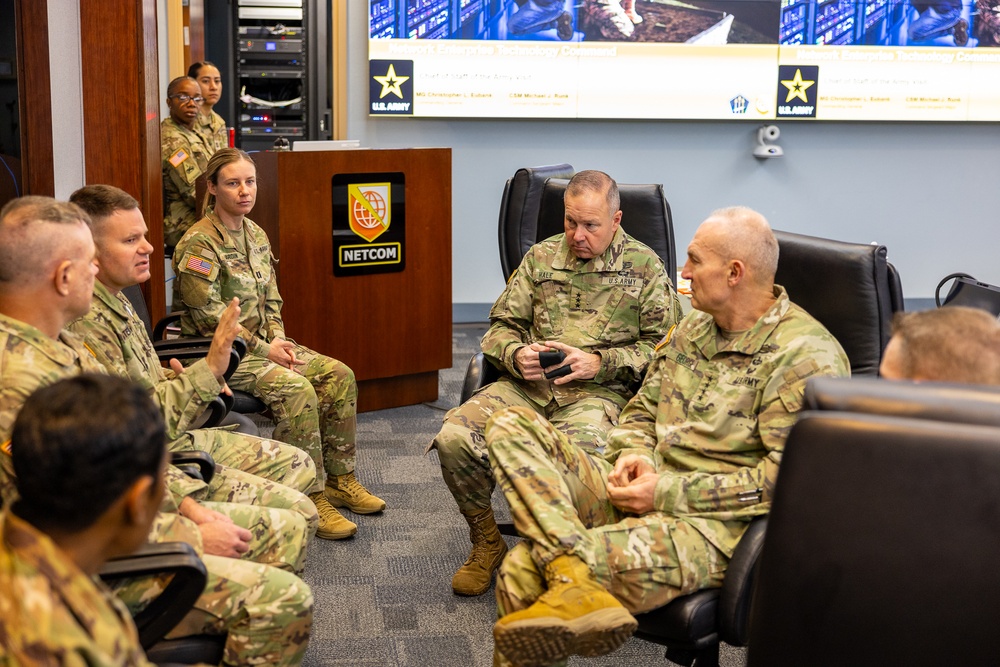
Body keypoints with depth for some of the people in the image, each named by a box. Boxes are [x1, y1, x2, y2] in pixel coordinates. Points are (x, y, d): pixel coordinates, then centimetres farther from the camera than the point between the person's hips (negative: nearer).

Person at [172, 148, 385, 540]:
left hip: (262, 343, 8)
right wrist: (263, 348, -18)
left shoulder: (256, 235, 12)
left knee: (339, 375, -6)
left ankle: (339, 478, 4)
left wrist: (278, 338, -2)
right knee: (296, 389, -30)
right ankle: (309, 499, -21)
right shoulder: (199, 244, -14)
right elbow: (209, 318, -18)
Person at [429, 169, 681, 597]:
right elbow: (502, 325, 19)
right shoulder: (541, 257, 17)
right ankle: (486, 542, 1)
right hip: (527, 385, 3)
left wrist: (600, 362, -10)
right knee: (453, 438, -24)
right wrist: (516, 354, -5)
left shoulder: (645, 267, 8)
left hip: (599, 391, -3)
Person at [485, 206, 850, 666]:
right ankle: (577, 583, -30)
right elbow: (642, 410, 23)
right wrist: (633, 455, -2)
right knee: (511, 425, -16)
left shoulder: (808, 356, -11)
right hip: (642, 496, 9)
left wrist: (667, 491, -17)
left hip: (713, 522, -9)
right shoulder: (694, 328, 16)